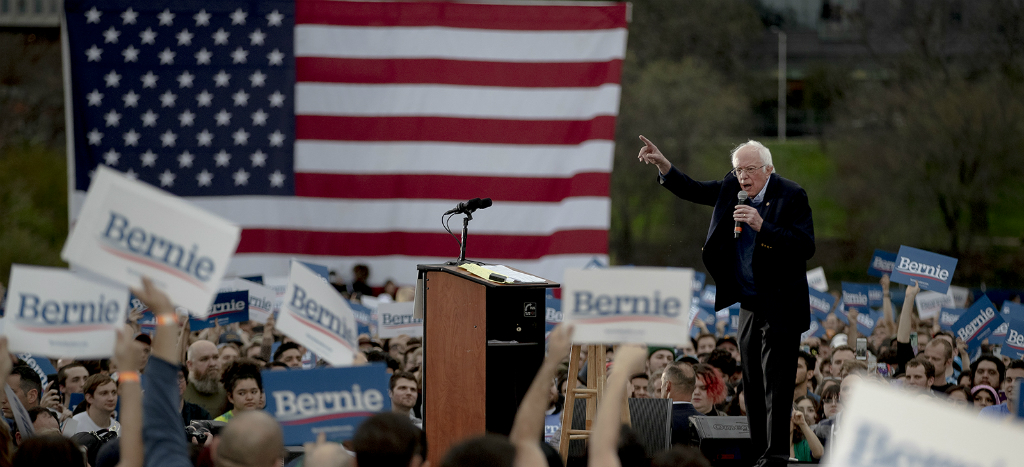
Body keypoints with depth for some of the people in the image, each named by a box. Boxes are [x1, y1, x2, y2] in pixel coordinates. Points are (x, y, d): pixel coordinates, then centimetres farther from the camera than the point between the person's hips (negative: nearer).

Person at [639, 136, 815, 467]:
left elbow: (806, 247, -20)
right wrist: (663, 166, 3)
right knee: (753, 388, 9)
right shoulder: (731, 188, 7)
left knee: (776, 387, -9)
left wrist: (762, 226, -27)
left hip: (780, 308, -7)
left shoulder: (791, 196, -12)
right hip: (750, 306, 7)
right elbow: (692, 191, 18)